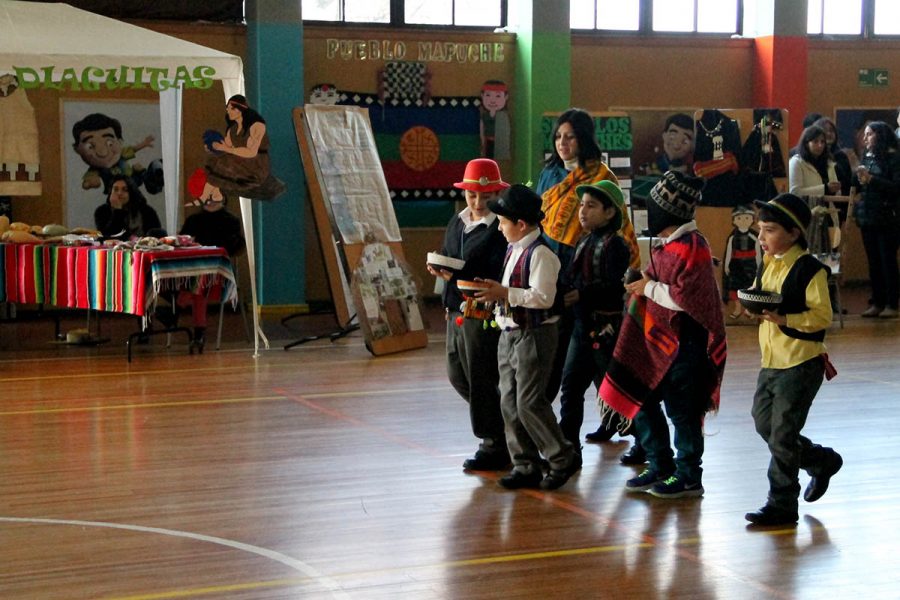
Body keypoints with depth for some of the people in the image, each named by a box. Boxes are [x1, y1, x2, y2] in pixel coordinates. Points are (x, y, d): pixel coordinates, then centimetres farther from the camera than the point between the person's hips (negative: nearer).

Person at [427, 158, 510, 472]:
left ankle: (495, 447, 12)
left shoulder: (500, 229, -16)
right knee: (457, 374, 17)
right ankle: (501, 419, 35)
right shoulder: (456, 222, 11)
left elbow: (498, 277, -21)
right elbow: (445, 256, 18)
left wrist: (458, 276, -30)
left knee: (481, 380, -1)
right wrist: (437, 267, -5)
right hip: (456, 311, 9)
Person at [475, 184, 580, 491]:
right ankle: (525, 467, 16)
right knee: (509, 403, 9)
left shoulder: (540, 253, -16)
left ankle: (563, 458, 7)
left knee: (529, 402, -9)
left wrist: (505, 293, -23)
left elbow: (543, 296, -24)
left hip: (533, 336, -10)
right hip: (509, 335, 10)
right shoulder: (514, 250, 14)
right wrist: (495, 294, 7)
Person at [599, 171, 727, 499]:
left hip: (685, 344, -10)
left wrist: (650, 288, -14)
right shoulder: (667, 245, 13)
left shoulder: (691, 247, -18)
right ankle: (660, 468, 24)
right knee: (642, 401, 13)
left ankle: (689, 477, 12)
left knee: (681, 410, -1)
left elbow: (686, 296, -25)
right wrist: (642, 283, 8)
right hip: (658, 340, 10)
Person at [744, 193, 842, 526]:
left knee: (781, 436, -4)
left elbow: (822, 316, -18)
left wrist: (784, 318, -28)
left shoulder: (809, 270, -15)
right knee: (764, 424, 16)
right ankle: (822, 461, 35)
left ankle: (782, 505, 7)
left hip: (801, 363, -9)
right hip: (770, 361, 9)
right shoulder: (767, 264, 9)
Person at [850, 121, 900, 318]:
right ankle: (877, 303, 15)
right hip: (867, 217, 6)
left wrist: (871, 179, -19)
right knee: (873, 262, 9)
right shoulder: (866, 157, 11)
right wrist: (856, 192, -2)